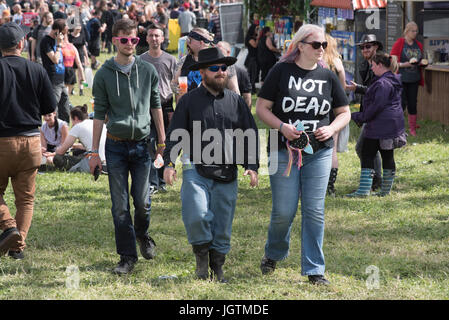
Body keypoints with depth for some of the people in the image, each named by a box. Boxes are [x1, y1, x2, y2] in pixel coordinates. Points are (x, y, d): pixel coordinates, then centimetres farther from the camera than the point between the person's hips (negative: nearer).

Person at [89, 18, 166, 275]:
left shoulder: (148, 70, 5)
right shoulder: (104, 74, 1)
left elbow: (156, 106, 12)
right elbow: (100, 114, 3)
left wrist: (162, 142, 9)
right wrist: (94, 152, 1)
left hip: (141, 144, 1)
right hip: (116, 146, 0)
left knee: (142, 201, -1)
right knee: (120, 206, -1)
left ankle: (142, 234, 31)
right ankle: (128, 257, 7)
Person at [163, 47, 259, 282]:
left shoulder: (235, 102, 12)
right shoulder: (189, 101, 5)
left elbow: (249, 135, 13)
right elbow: (174, 134, 5)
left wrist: (251, 166, 4)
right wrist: (169, 163, -6)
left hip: (226, 174, 3)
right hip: (196, 169, -3)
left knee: (223, 223, 5)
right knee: (197, 216, -20)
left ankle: (217, 267, 18)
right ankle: (201, 252, 6)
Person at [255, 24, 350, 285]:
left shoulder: (328, 76, 7)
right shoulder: (282, 71, -2)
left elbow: (344, 113, 15)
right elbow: (261, 108, 0)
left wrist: (332, 128, -5)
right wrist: (281, 126, -16)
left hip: (319, 153, 2)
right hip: (284, 151, -2)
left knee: (314, 211, -1)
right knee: (284, 212, -1)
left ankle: (314, 270, 7)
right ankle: (273, 254, 28)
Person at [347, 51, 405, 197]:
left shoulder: (382, 83, -18)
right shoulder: (394, 80, 15)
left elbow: (377, 106, -20)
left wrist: (359, 116, -11)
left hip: (379, 127, -10)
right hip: (393, 125, 10)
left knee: (367, 155, -5)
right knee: (388, 156, 11)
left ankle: (364, 189, -7)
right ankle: (386, 190, 16)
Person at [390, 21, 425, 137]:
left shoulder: (418, 45, 11)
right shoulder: (399, 44, -5)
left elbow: (421, 61, 23)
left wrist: (422, 62, 0)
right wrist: (404, 64, -20)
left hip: (414, 79, 5)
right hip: (401, 79, -5)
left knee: (413, 103, 7)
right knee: (401, 103, -7)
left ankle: (412, 128, 16)